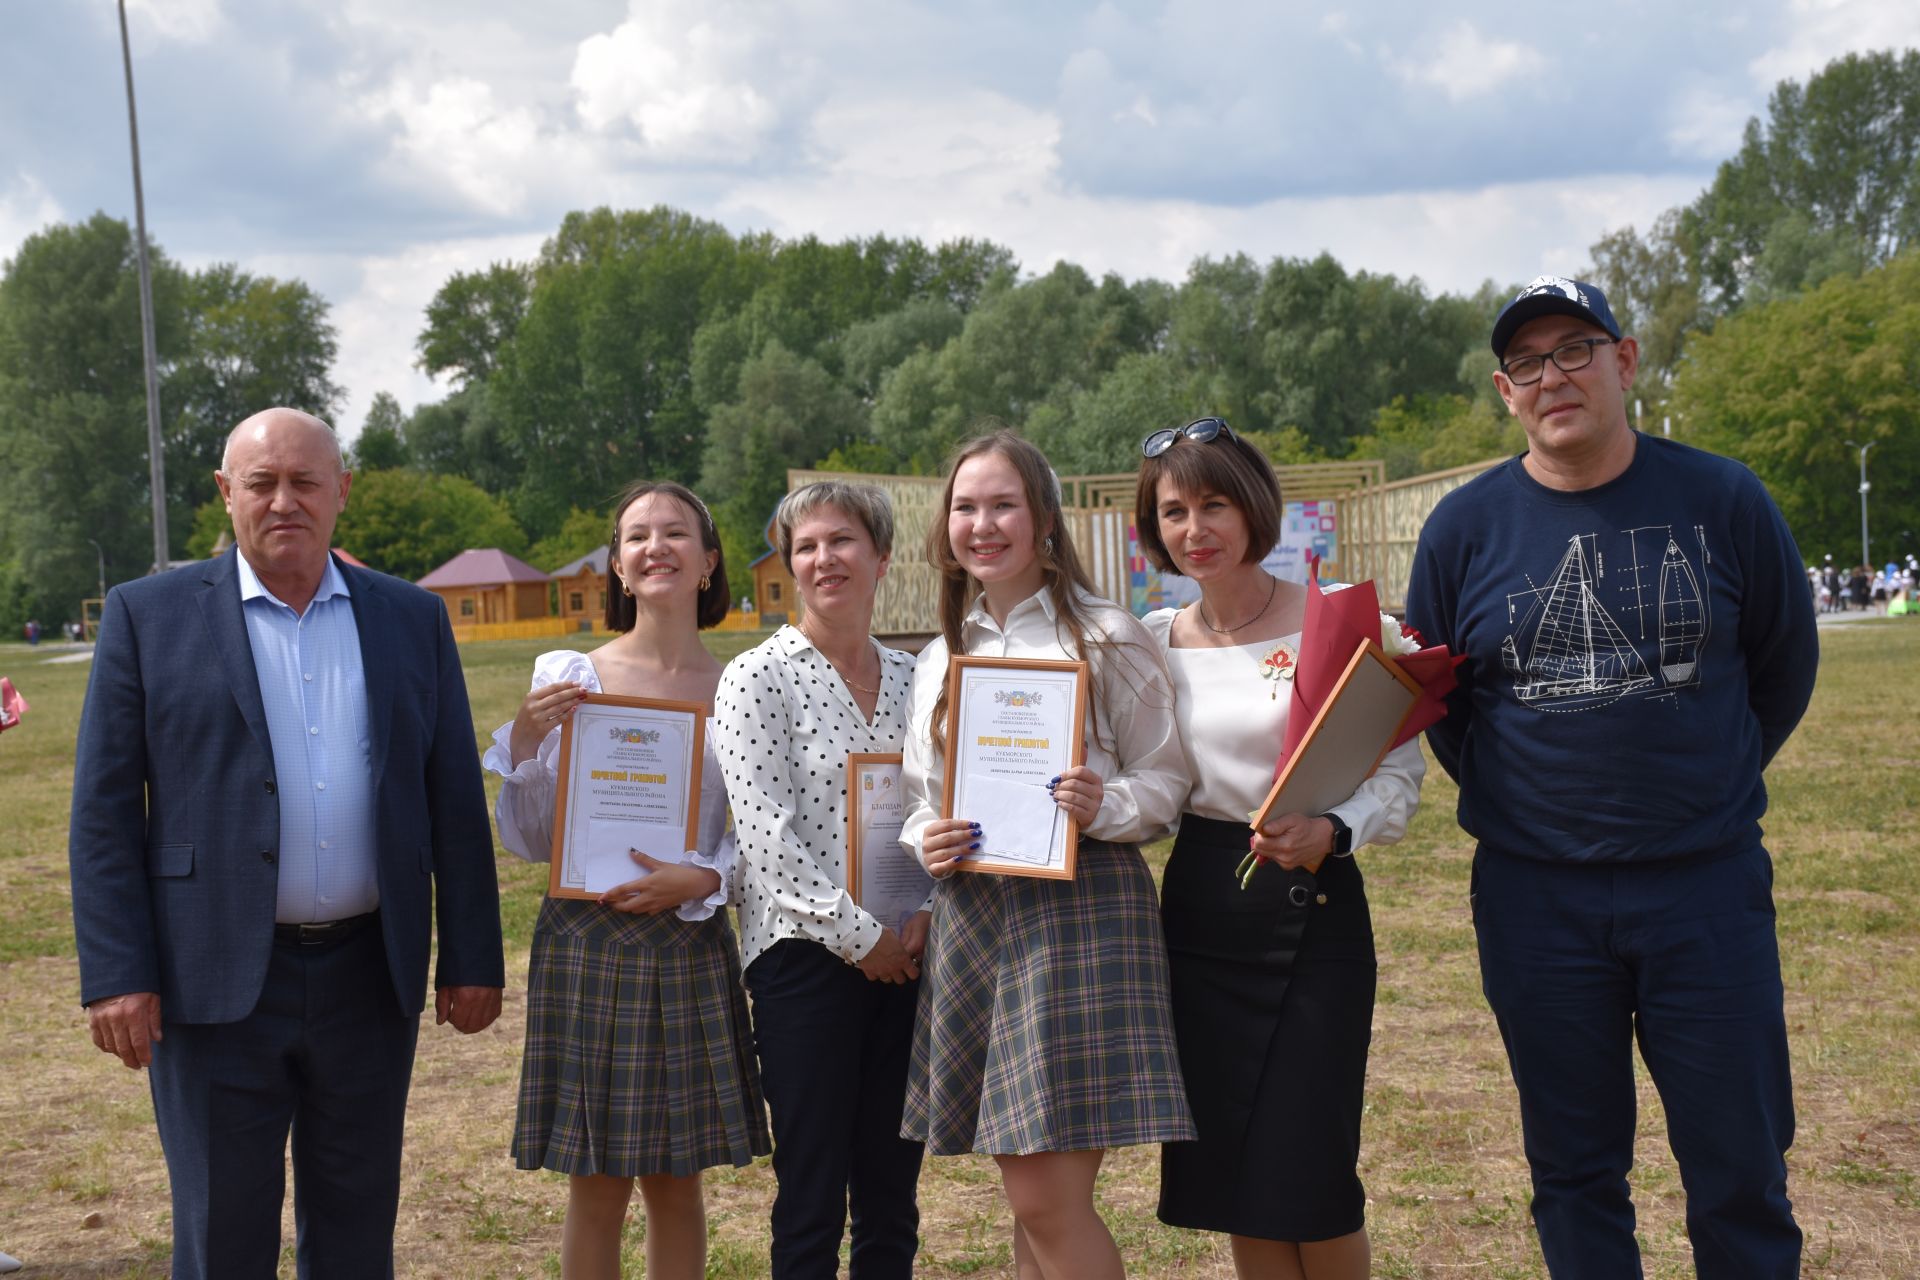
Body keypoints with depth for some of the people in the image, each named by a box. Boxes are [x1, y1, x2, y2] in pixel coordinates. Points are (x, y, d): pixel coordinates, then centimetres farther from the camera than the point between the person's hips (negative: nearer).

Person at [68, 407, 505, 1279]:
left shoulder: (413, 619, 7)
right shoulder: (150, 615, 0)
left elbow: (455, 804, 8)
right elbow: (103, 809, -3)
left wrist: (471, 959, 4)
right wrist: (115, 976, -10)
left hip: (370, 979, 3)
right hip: (216, 982, -2)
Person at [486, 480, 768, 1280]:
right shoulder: (568, 678, -2)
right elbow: (529, 841, 0)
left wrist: (699, 879, -15)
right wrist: (524, 742, -15)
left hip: (690, 949, 1)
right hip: (587, 943, -1)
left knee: (675, 1179, 10)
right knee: (596, 1185, 6)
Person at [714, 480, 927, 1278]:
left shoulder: (912, 679, 11)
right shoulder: (757, 677, -4)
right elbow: (766, 831, -11)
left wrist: (922, 914, -5)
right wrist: (857, 933, -11)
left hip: (906, 958, 5)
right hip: (805, 955, -4)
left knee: (892, 1198, 10)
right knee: (812, 1200, 0)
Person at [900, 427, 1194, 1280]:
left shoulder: (1107, 637, -2)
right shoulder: (940, 658, 14)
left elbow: (1167, 779, -1)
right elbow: (917, 794, 19)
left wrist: (1106, 808, -20)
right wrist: (925, 842, -2)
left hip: (1082, 905, -5)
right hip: (972, 914, 6)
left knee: (1050, 1202, -8)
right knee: (1027, 1199, 10)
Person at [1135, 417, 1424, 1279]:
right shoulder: (1154, 641, 6)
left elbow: (1398, 774, -11)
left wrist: (1327, 834, -28)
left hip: (1311, 910, -4)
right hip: (1198, 908, 5)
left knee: (1310, 1180, -3)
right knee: (1231, 1179, 10)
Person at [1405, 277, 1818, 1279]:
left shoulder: (1721, 501, -2)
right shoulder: (1465, 527, 0)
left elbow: (1784, 664, 11)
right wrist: (1517, 803, 10)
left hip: (1708, 888, -1)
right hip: (1535, 897, 1)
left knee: (1742, 1170, 4)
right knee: (1574, 1173, 11)